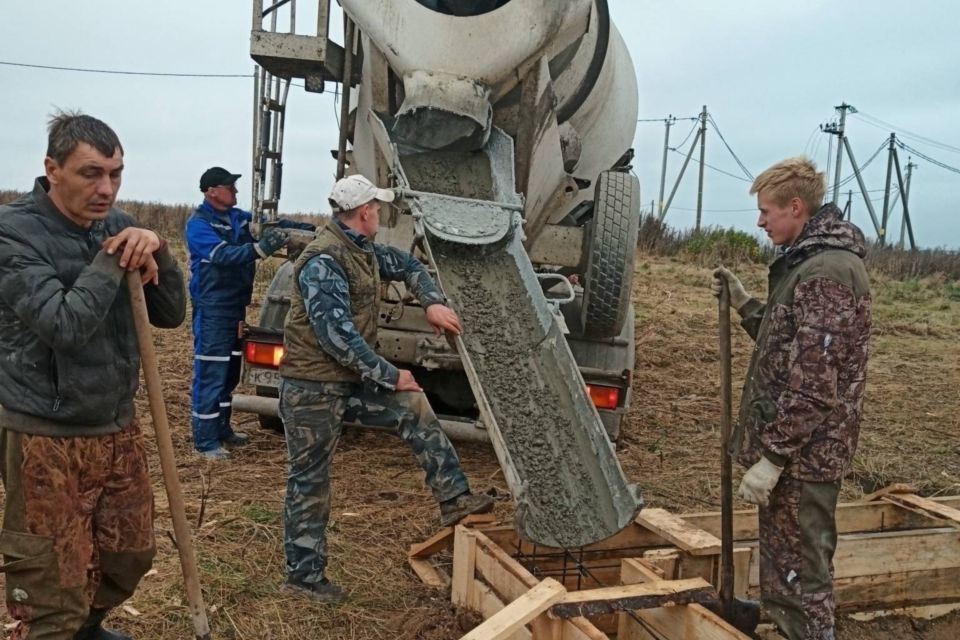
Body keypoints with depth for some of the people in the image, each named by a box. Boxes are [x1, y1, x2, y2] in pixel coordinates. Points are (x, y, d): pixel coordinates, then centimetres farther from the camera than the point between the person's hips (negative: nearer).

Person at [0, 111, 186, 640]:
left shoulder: (117, 226, 3)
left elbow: (171, 314, 3)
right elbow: (64, 324, -25)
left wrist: (157, 253, -13)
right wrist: (113, 260, -17)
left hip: (118, 428, 7)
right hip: (47, 438, -6)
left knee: (130, 557, 21)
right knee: (53, 591, 1)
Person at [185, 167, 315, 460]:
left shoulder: (239, 217, 10)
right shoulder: (198, 224, -13)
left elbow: (272, 224, 9)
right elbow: (223, 255, -27)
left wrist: (305, 227, -7)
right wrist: (260, 248, -40)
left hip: (237, 306, 8)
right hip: (213, 309, -8)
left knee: (230, 372, 16)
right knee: (210, 373, -6)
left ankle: (222, 428, 29)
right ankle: (205, 440, 0)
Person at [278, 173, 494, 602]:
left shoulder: (362, 249, 6)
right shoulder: (323, 261, -22)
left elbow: (406, 266, 22)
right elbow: (337, 335, -29)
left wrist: (432, 303, 3)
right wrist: (390, 376, -22)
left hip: (350, 380, 9)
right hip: (312, 387, -9)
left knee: (413, 407, 4)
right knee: (309, 480, 3)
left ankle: (453, 499, 9)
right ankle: (303, 574, 17)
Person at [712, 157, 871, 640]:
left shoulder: (827, 271, -19)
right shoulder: (809, 261, 13)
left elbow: (813, 382, -24)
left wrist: (772, 456, -21)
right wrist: (744, 304, 11)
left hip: (803, 455, -10)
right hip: (794, 448, 10)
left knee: (799, 578, 1)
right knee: (785, 570, 21)